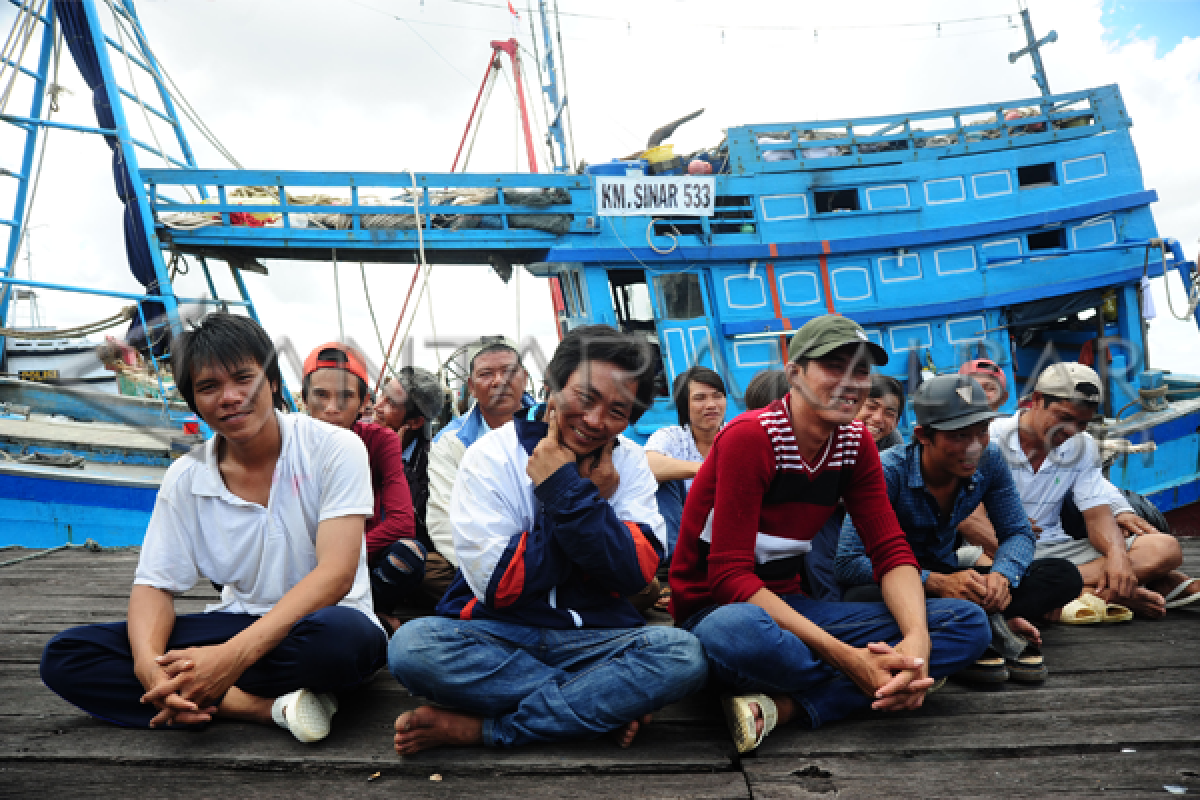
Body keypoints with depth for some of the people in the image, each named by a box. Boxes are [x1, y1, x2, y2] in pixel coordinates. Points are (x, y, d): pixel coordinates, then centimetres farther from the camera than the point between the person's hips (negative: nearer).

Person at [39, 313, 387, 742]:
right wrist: (148, 664, -24)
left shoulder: (334, 448, -12)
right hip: (239, 623, 6)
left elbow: (336, 575, -21)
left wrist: (233, 656, -30)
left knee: (342, 633, -42)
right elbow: (154, 585, 0)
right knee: (64, 657, -13)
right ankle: (272, 706, -22)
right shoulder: (186, 478, 0)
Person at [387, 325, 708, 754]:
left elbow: (635, 574, -10)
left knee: (683, 653, -28)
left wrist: (566, 489, -18)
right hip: (497, 633, -1)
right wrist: (589, 499, -14)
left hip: (594, 638, 2)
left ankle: (482, 727, -21)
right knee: (413, 644, -31)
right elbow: (497, 586, -14)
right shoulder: (490, 457, -6)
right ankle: (610, 703, -19)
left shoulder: (629, 463, 2)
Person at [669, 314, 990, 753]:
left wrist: (918, 638, -23)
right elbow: (730, 576, -23)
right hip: (718, 607, -7)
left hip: (789, 605, 7)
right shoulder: (750, 437, -18)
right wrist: (848, 658, -29)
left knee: (969, 622, -9)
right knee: (739, 632, -45)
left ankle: (783, 706, -22)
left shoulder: (855, 442, 3)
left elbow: (891, 549, -1)